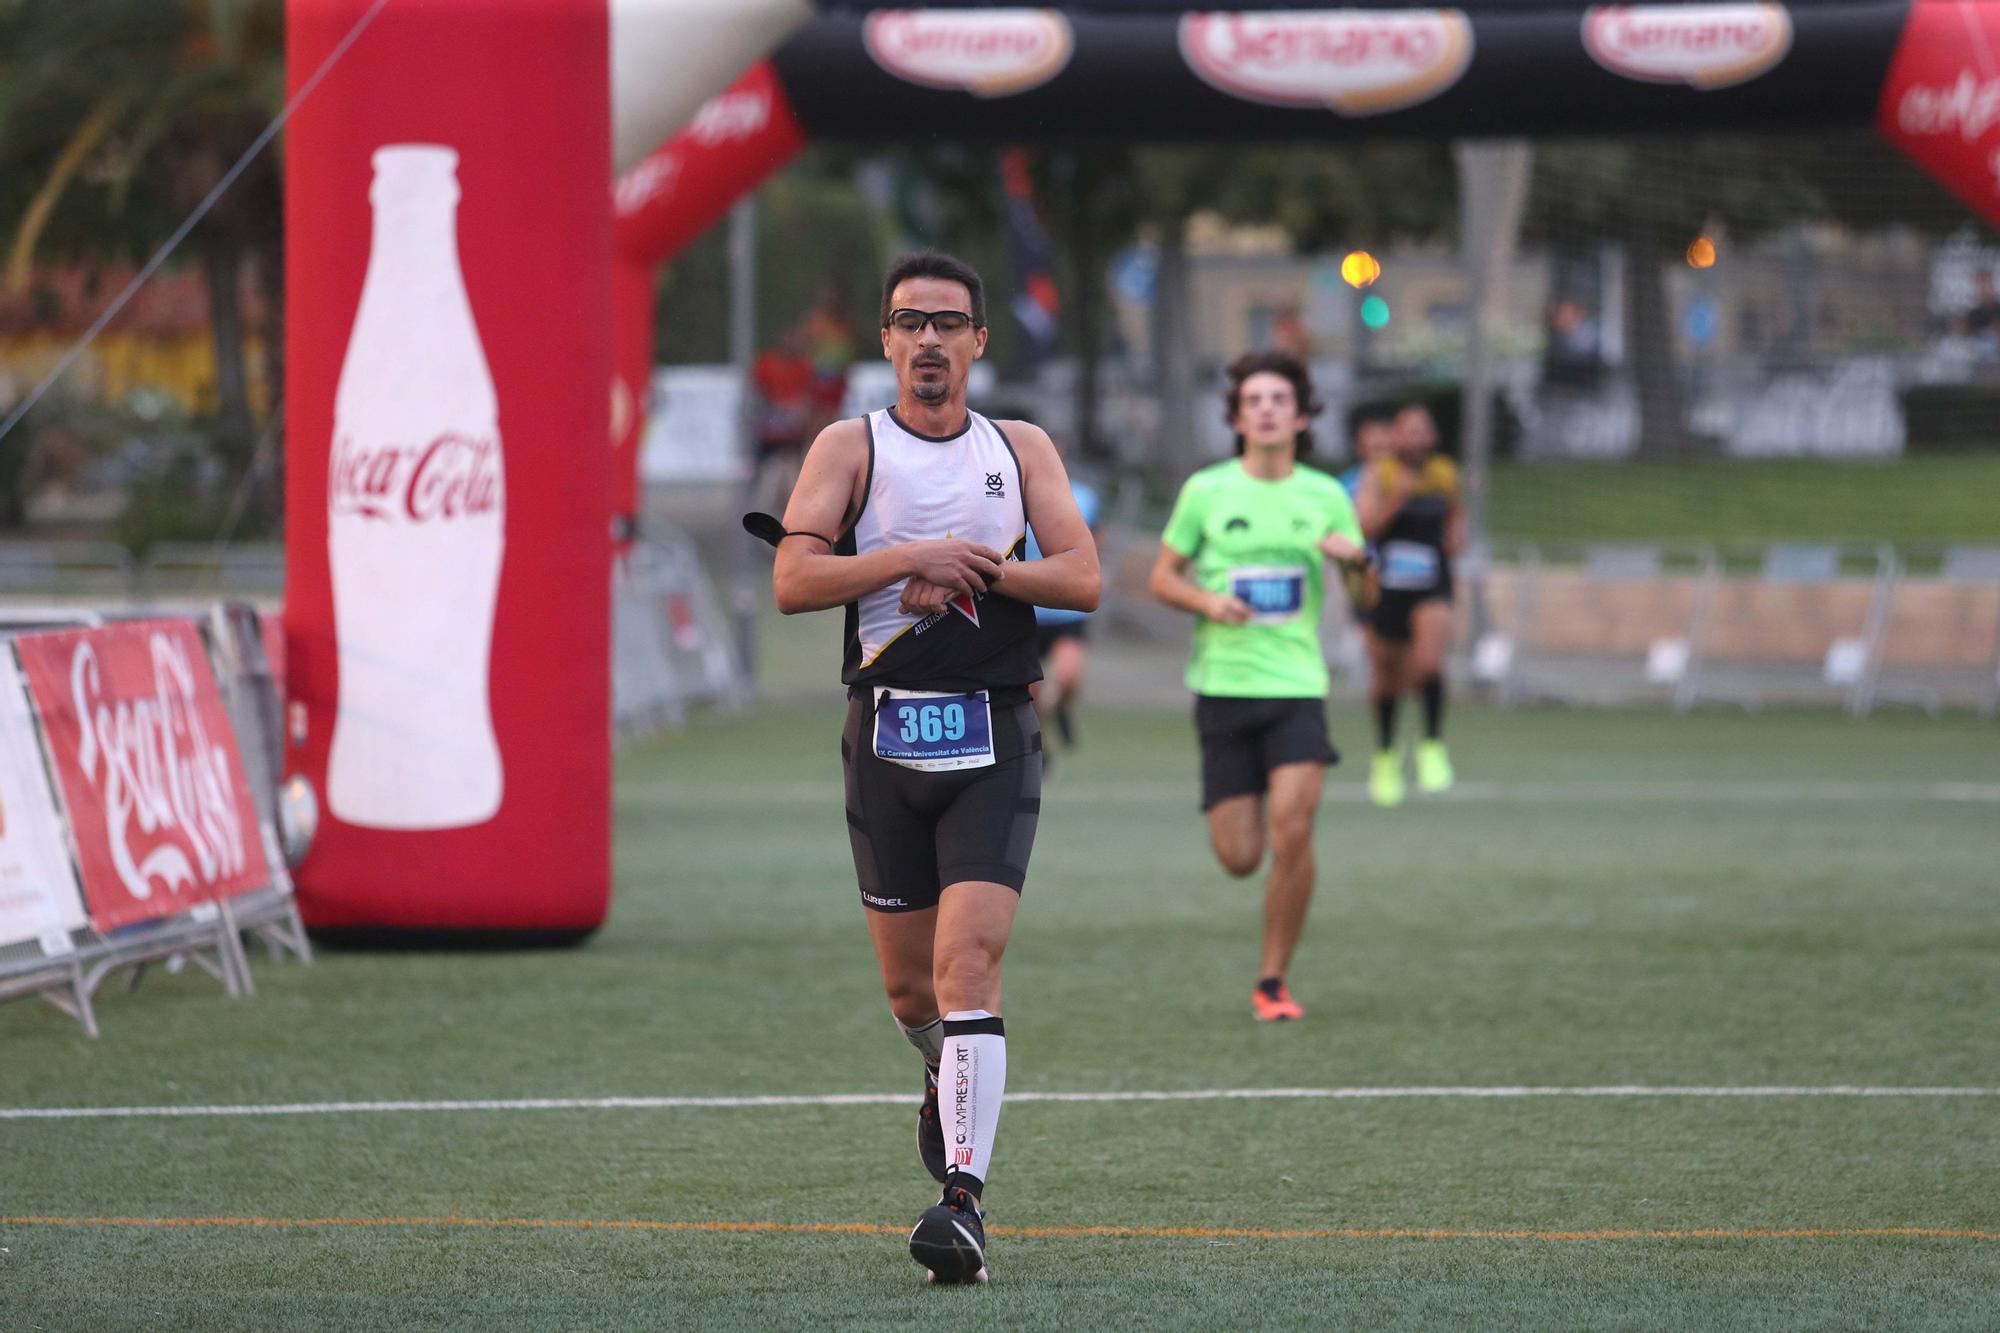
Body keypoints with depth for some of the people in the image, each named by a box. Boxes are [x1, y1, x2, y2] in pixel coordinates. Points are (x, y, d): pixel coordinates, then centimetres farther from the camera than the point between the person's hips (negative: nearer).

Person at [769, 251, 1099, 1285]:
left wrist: (972, 570, -12)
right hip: (887, 727, 1)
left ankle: (963, 1196, -21)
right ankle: (949, 1079, 45)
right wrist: (915, 557, -17)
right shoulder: (850, 447, 4)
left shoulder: (1022, 451, 9)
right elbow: (792, 580, -8)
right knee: (907, 980, 10)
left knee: (969, 960, -16)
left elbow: (1083, 579, -1)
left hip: (991, 735, -1)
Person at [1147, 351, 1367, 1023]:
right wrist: (1208, 602, -11)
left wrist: (1354, 558, -11)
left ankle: (1273, 981, -3)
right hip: (1224, 685, 0)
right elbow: (1164, 577, 9)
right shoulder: (1206, 490, 2)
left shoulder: (1326, 497, 5)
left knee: (1292, 832, -17)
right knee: (1239, 858, -2)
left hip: (1297, 686, 0)